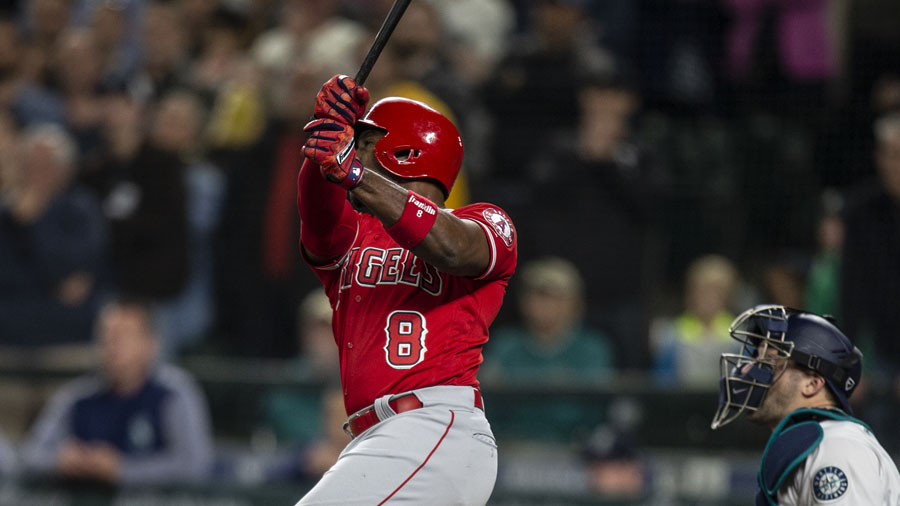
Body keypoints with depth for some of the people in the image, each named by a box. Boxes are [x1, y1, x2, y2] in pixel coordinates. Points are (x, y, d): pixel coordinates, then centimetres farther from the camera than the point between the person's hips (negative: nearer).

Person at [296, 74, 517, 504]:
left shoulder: (487, 224, 10)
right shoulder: (350, 236, 25)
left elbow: (453, 248, -15)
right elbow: (319, 211, 0)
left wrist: (353, 172, -24)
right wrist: (328, 130, -21)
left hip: (440, 426, -7)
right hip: (372, 437, 7)